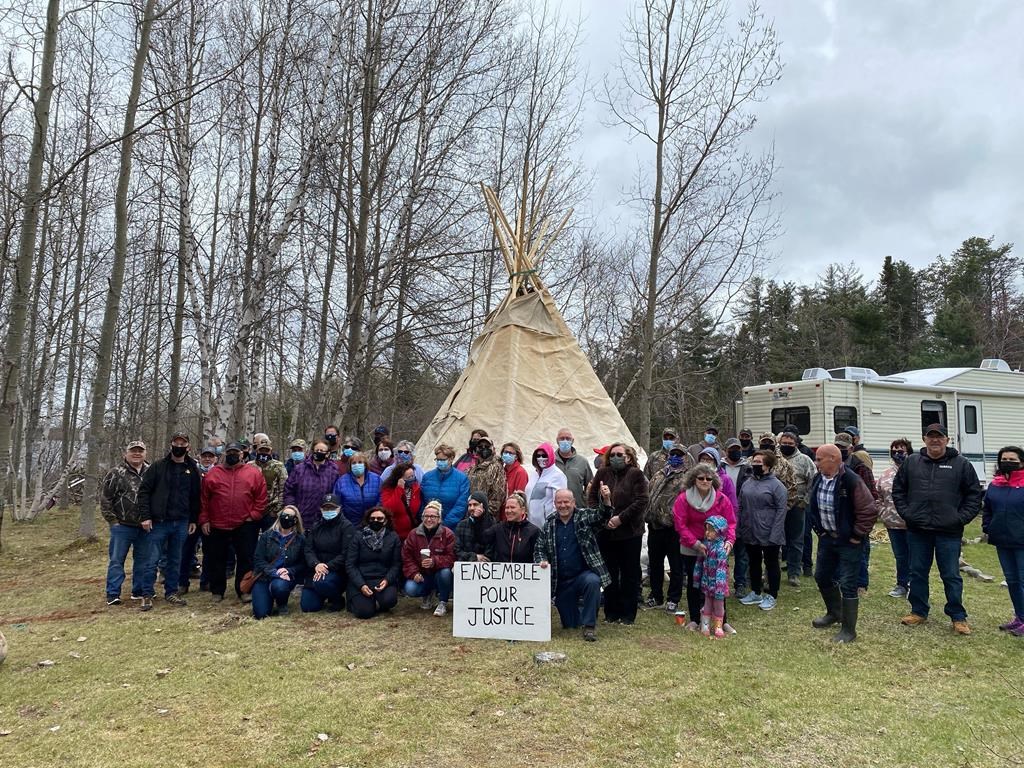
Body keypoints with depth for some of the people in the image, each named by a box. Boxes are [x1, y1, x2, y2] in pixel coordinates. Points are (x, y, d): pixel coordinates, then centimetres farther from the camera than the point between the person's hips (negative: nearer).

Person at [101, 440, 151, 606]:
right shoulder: (116, 473, -6)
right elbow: (105, 498, -4)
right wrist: (112, 520, -7)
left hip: (145, 526, 4)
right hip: (122, 526, -4)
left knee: (143, 560, 10)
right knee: (116, 560, 2)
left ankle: (139, 591, 22)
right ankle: (113, 594, 10)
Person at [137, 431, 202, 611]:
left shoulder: (192, 469, 7)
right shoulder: (158, 466, -2)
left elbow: (195, 496, 11)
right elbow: (144, 491, -3)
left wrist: (193, 520, 8)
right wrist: (145, 516, -10)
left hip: (182, 523, 3)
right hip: (159, 522, -3)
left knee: (175, 560, 11)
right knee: (153, 559, 0)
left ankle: (171, 592, 21)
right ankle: (147, 595, 10)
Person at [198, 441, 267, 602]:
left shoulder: (254, 473, 1)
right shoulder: (213, 473, 5)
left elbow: (261, 497, 1)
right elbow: (204, 499, 7)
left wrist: (253, 516, -5)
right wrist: (204, 520, 2)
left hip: (245, 525, -1)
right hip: (217, 526, 1)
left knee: (246, 559, 3)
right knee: (217, 560, 11)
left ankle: (243, 590, 15)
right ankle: (217, 591, 26)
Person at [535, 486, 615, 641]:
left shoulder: (585, 517, -2)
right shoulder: (549, 524, 5)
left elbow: (602, 515, -21)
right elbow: (539, 548, 10)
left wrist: (606, 500, -41)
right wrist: (542, 560, -11)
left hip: (584, 574, -3)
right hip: (561, 581, 3)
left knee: (592, 582, -38)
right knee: (569, 624, 8)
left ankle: (590, 625, -21)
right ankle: (580, 605, 43)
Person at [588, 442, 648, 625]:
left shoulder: (636, 474, -4)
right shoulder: (602, 473, 6)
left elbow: (641, 501, -12)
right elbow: (592, 497, 5)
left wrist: (620, 518, -16)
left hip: (630, 532, -3)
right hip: (606, 532, 3)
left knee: (630, 574, 6)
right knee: (609, 574, 10)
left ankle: (628, 614, 18)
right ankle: (611, 612, 22)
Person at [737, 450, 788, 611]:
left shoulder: (776, 485, -11)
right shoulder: (747, 483, 6)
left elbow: (781, 510, -15)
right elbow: (740, 507, 11)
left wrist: (775, 534, -19)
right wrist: (738, 530, 6)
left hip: (768, 535, -6)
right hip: (749, 533, 6)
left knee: (771, 564, 8)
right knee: (754, 563, 17)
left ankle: (771, 596, 22)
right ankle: (756, 593, 31)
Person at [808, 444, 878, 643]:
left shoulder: (851, 481, -22)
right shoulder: (818, 479, 1)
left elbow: (869, 510, -21)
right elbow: (814, 507, 17)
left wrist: (857, 536, -17)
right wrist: (819, 529, 11)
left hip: (848, 541, -8)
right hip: (826, 538, 8)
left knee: (847, 584, -2)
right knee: (822, 576, 19)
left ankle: (849, 630, 11)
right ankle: (834, 613, 42)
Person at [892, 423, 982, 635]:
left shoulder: (962, 465, 0)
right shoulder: (911, 463, 5)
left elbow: (974, 495, 3)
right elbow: (898, 490, 12)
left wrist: (960, 518, -6)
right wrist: (905, 512, 1)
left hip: (949, 532, -2)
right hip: (917, 530, 2)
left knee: (951, 576, 5)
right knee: (918, 573, 11)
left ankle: (958, 617, 18)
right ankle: (919, 612, 24)